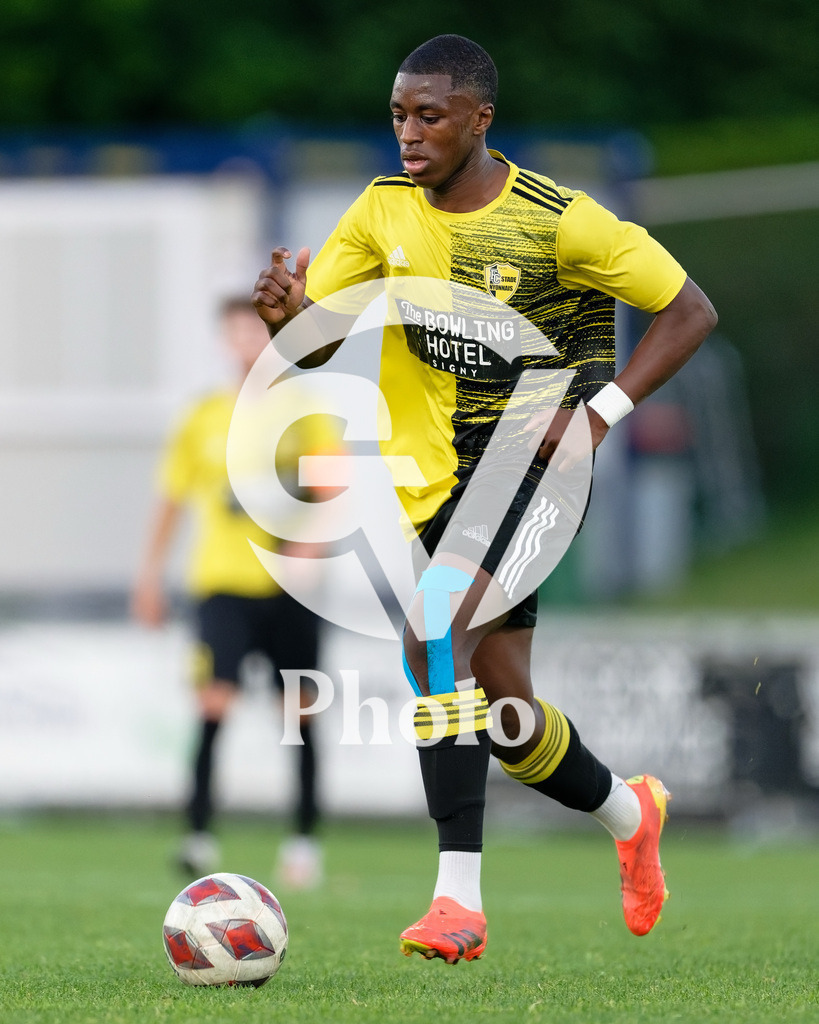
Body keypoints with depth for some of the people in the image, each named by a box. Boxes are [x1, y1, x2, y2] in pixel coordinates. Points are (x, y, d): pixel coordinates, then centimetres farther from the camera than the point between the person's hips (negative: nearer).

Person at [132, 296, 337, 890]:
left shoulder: (303, 413, 2)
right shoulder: (204, 418, 4)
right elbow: (172, 499, 12)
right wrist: (151, 574, 11)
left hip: (290, 588, 1)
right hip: (223, 582, -1)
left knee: (300, 709, 4)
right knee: (216, 696, -17)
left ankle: (306, 836, 15)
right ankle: (200, 831, -17)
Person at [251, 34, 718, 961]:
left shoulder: (558, 222, -13)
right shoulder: (384, 210, 0)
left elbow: (690, 312, -5)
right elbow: (313, 346, 3)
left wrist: (599, 411, -16)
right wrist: (284, 314, -22)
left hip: (530, 466, -6)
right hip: (433, 480, 6)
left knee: (432, 623, -30)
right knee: (505, 715, 10)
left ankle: (459, 893, -31)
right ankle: (629, 814, 42)